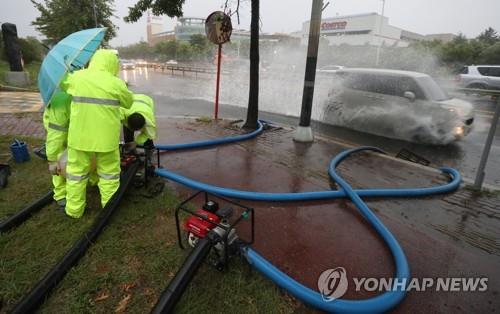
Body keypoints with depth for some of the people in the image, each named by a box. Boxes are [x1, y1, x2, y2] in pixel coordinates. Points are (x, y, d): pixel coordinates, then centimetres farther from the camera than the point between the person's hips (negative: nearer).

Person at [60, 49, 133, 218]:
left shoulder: (77, 77, 1)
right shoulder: (116, 83, -8)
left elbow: (63, 83, 21)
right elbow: (128, 102, 7)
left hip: (80, 135, 2)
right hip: (106, 137, -2)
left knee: (76, 172, 16)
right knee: (109, 172, 14)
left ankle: (74, 209, 28)